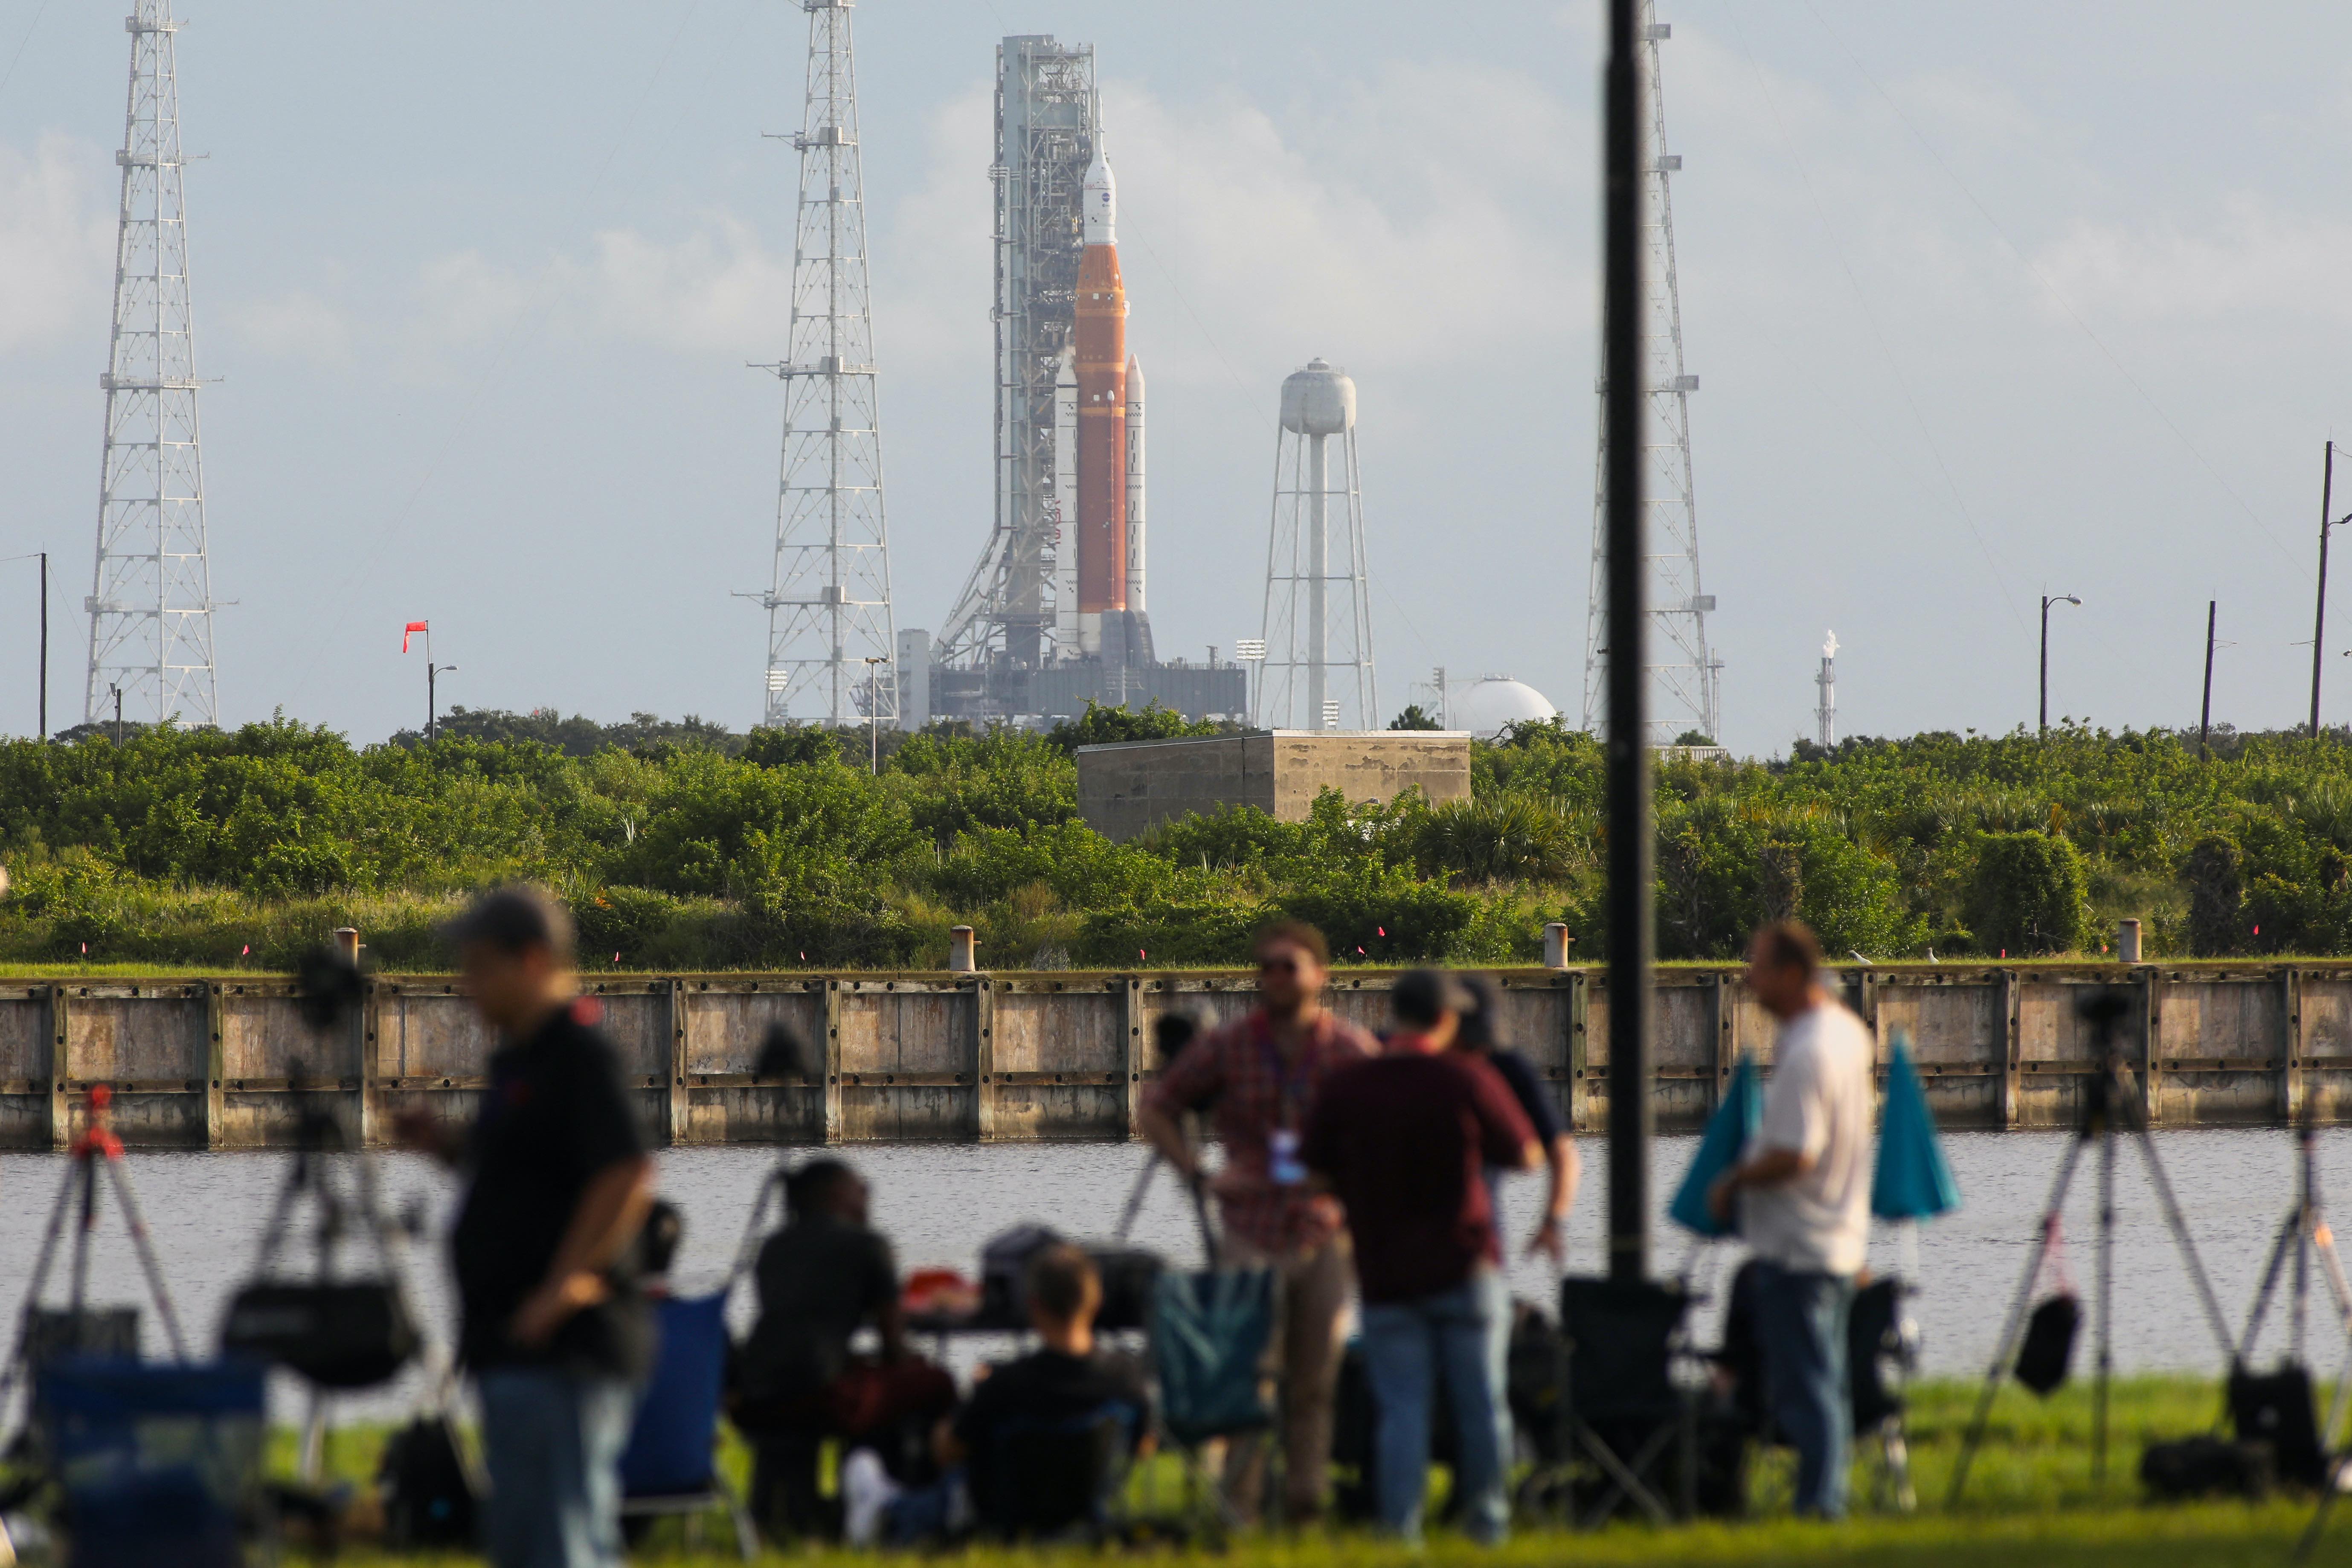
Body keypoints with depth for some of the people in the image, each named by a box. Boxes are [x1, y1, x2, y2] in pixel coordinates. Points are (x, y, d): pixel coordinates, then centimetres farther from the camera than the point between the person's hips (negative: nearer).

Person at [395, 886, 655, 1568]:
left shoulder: (577, 1054, -14)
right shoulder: (518, 1056, 17)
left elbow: (627, 1174, -24)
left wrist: (564, 1287, -23)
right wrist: (449, 1147, 10)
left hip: (562, 1345, -11)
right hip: (514, 1343, 11)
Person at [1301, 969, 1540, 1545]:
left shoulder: (1346, 1087, -4)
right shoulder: (1465, 1078, -8)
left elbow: (1318, 1169, 5)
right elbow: (1526, 1155, 0)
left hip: (1385, 1274, 1)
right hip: (1465, 1261, -1)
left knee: (1402, 1407, 3)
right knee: (1481, 1399, 11)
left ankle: (1401, 1526, -3)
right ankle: (1486, 1513, 20)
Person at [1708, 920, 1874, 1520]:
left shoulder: (1804, 1055, -22)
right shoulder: (1849, 1032, 8)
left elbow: (1795, 1155, -29)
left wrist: (1734, 1181, -13)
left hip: (1795, 1245, -10)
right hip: (1843, 1240, 10)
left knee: (1802, 1387, -6)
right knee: (1827, 1384, 15)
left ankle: (1816, 1505, -7)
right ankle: (1831, 1502, 18)